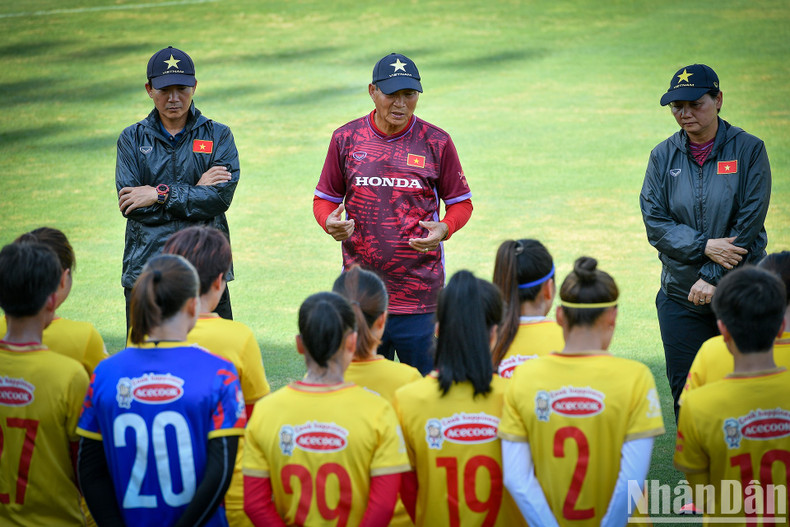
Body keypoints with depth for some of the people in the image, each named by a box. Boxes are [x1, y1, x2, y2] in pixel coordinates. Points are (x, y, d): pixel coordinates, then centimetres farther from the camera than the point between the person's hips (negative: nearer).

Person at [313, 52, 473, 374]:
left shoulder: (437, 143, 2)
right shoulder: (346, 139, 5)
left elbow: (460, 202, 9)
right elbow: (325, 198, 13)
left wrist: (444, 229, -13)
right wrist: (329, 223, -10)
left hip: (421, 297, -1)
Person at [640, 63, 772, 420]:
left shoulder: (748, 150, -3)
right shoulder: (663, 156, 5)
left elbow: (748, 224, -8)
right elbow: (654, 223, -1)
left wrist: (713, 277, -14)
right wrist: (704, 247, -15)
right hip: (680, 298, 2)